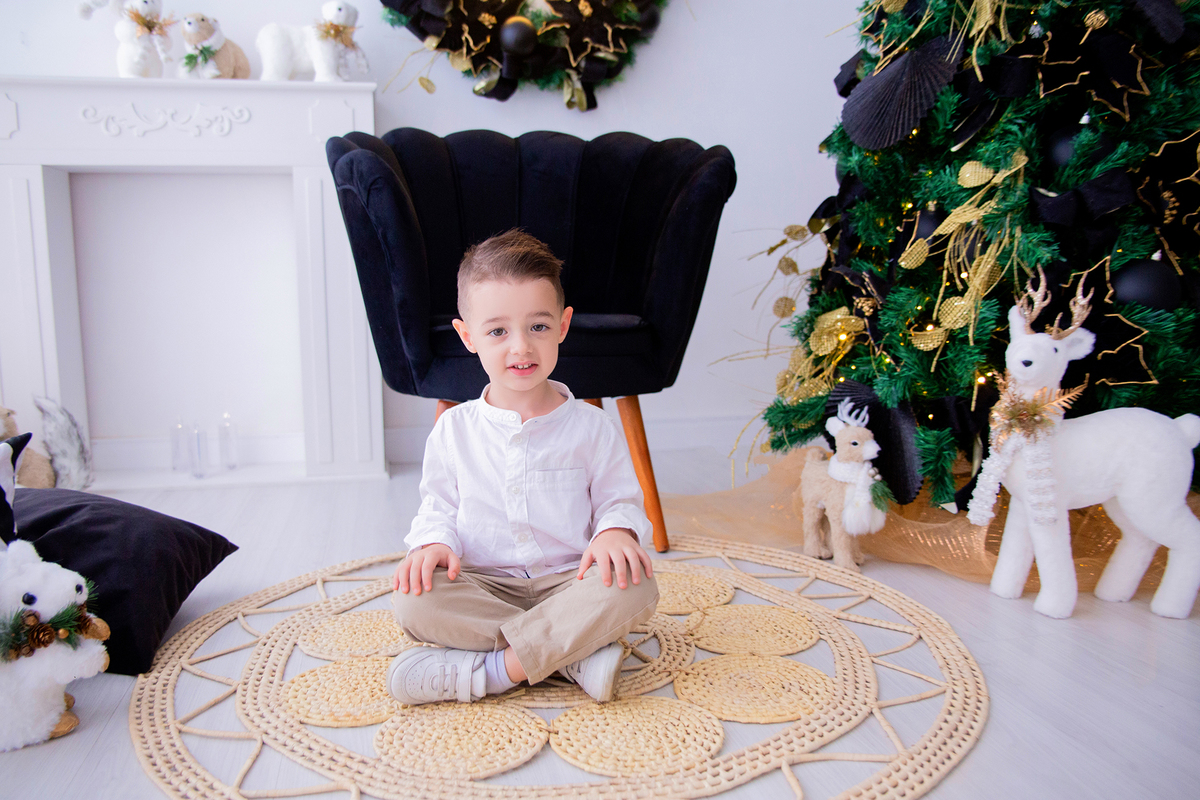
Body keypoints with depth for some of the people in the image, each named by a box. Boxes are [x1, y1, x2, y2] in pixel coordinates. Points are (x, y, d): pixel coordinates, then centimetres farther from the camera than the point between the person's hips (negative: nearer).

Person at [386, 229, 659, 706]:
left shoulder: (590, 426, 2)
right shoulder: (454, 429, 7)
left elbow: (619, 500, 6)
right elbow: (439, 505, 12)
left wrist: (616, 531, -18)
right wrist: (434, 542, -11)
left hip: (568, 581, -1)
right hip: (482, 585, 1)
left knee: (634, 589, -32)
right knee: (412, 599, -30)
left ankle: (481, 671, -29)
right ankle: (573, 655, -26)